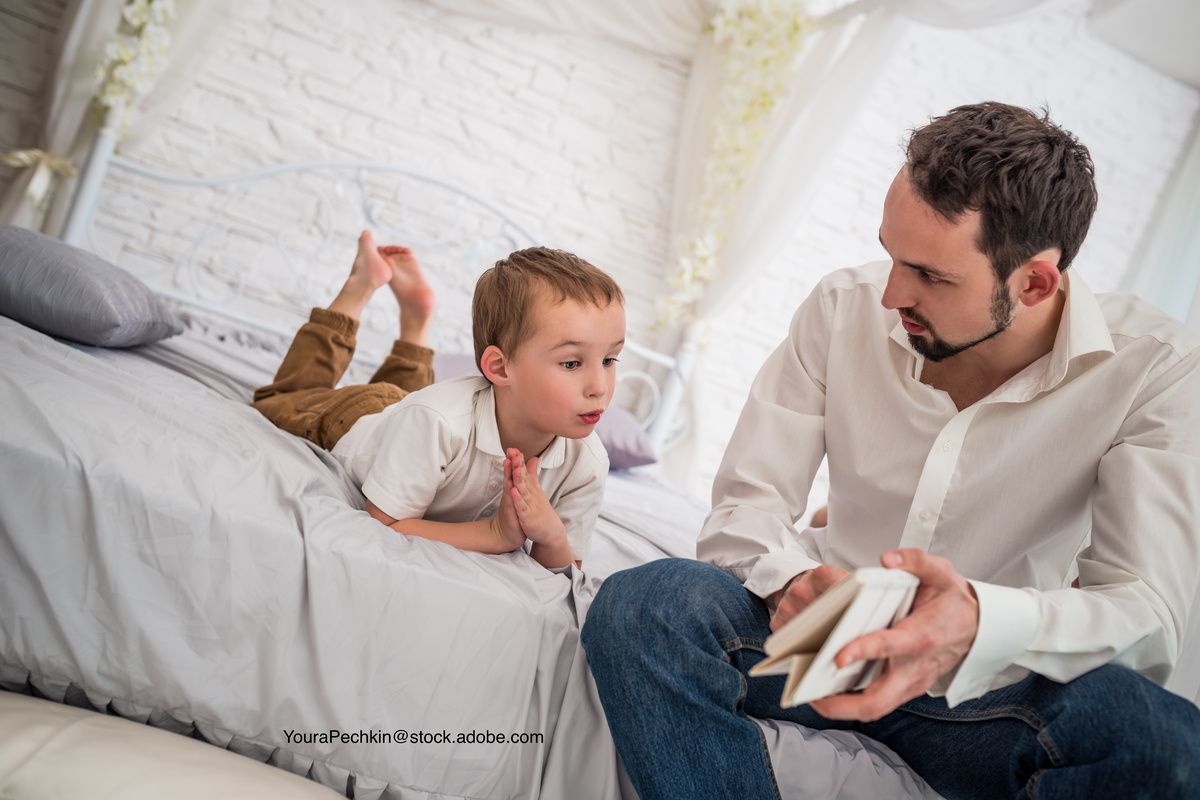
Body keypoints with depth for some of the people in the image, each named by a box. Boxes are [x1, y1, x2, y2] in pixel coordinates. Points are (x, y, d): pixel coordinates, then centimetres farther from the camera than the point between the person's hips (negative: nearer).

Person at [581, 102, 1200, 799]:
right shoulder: (846, 309, -8)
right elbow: (744, 507, -7)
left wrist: (979, 625, -43)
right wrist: (795, 579, -32)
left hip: (991, 688, -1)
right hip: (835, 637, 1)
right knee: (636, 604, -27)